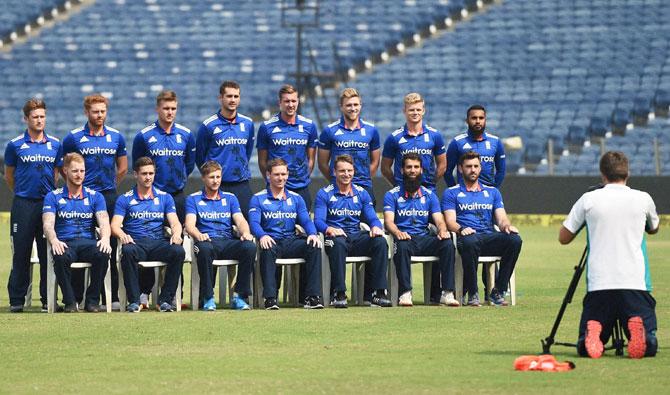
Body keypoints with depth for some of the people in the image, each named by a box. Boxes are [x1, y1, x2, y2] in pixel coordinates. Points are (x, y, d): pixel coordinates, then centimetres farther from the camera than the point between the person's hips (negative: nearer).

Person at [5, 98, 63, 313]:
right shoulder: (15, 145, 1)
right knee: (21, 253, -1)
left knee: (48, 254, 3)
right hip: (23, 205, -2)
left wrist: (49, 192, 13)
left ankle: (48, 299, 9)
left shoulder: (55, 145, 7)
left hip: (48, 203, 2)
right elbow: (9, 175, 10)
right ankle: (17, 299, 4)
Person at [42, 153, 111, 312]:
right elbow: (48, 224, -3)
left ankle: (92, 300, -18)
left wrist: (105, 238, -23)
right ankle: (69, 301, -21)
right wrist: (54, 240, -26)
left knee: (103, 254, -33)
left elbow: (104, 222, 2)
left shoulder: (95, 196, 15)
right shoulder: (53, 197, 10)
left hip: (88, 242, 1)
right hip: (65, 244, -1)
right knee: (61, 257, -38)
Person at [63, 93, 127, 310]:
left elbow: (123, 168, 18)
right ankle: (76, 297, 1)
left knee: (110, 246, 2)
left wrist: (110, 186, 13)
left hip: (109, 197, 2)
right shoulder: (74, 138, 1)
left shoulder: (116, 137, 8)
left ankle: (112, 297, 5)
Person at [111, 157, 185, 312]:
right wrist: (122, 235, -24)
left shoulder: (165, 197, 17)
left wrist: (176, 234, -18)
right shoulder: (125, 199, 12)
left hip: (159, 242, 2)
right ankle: (134, 301, -30)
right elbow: (115, 225, 0)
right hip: (136, 242, -2)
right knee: (128, 251, -38)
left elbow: (175, 223, 7)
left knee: (178, 251, -31)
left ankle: (165, 299, -21)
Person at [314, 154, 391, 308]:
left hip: (357, 237, 4)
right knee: (338, 243, -39)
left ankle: (377, 292, -25)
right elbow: (318, 220, -6)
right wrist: (329, 229, -29)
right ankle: (338, 294, -37)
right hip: (335, 236, -4)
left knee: (380, 241, -25)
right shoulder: (324, 194, 5)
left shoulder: (362, 193, 17)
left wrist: (376, 227, -15)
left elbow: (372, 218, 10)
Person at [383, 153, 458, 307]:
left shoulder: (429, 195, 17)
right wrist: (398, 233, -30)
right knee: (402, 246, -39)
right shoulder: (392, 195, 8)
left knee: (447, 244, -27)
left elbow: (439, 220, 7)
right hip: (404, 237, -3)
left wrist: (442, 230, -19)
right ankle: (405, 293, -38)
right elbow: (389, 221, -6)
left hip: (425, 239, 3)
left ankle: (447, 293, -29)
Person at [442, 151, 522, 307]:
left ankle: (498, 291, -22)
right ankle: (472, 294, -27)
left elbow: (501, 218, 14)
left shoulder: (492, 192, 26)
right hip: (468, 236, -3)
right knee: (469, 242, -42)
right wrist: (461, 229, -23)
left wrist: (506, 225, -12)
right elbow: (450, 222, 1)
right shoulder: (451, 193, 15)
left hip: (490, 238, 3)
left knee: (515, 239, -29)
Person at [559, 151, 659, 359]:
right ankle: (636, 327, -31)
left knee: (585, 347, 9)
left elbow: (563, 238, 14)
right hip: (635, 284, 0)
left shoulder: (589, 199, 4)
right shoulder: (643, 199, 7)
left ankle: (593, 331, -24)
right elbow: (654, 229, 30)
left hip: (598, 286, 0)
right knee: (649, 345, 2)